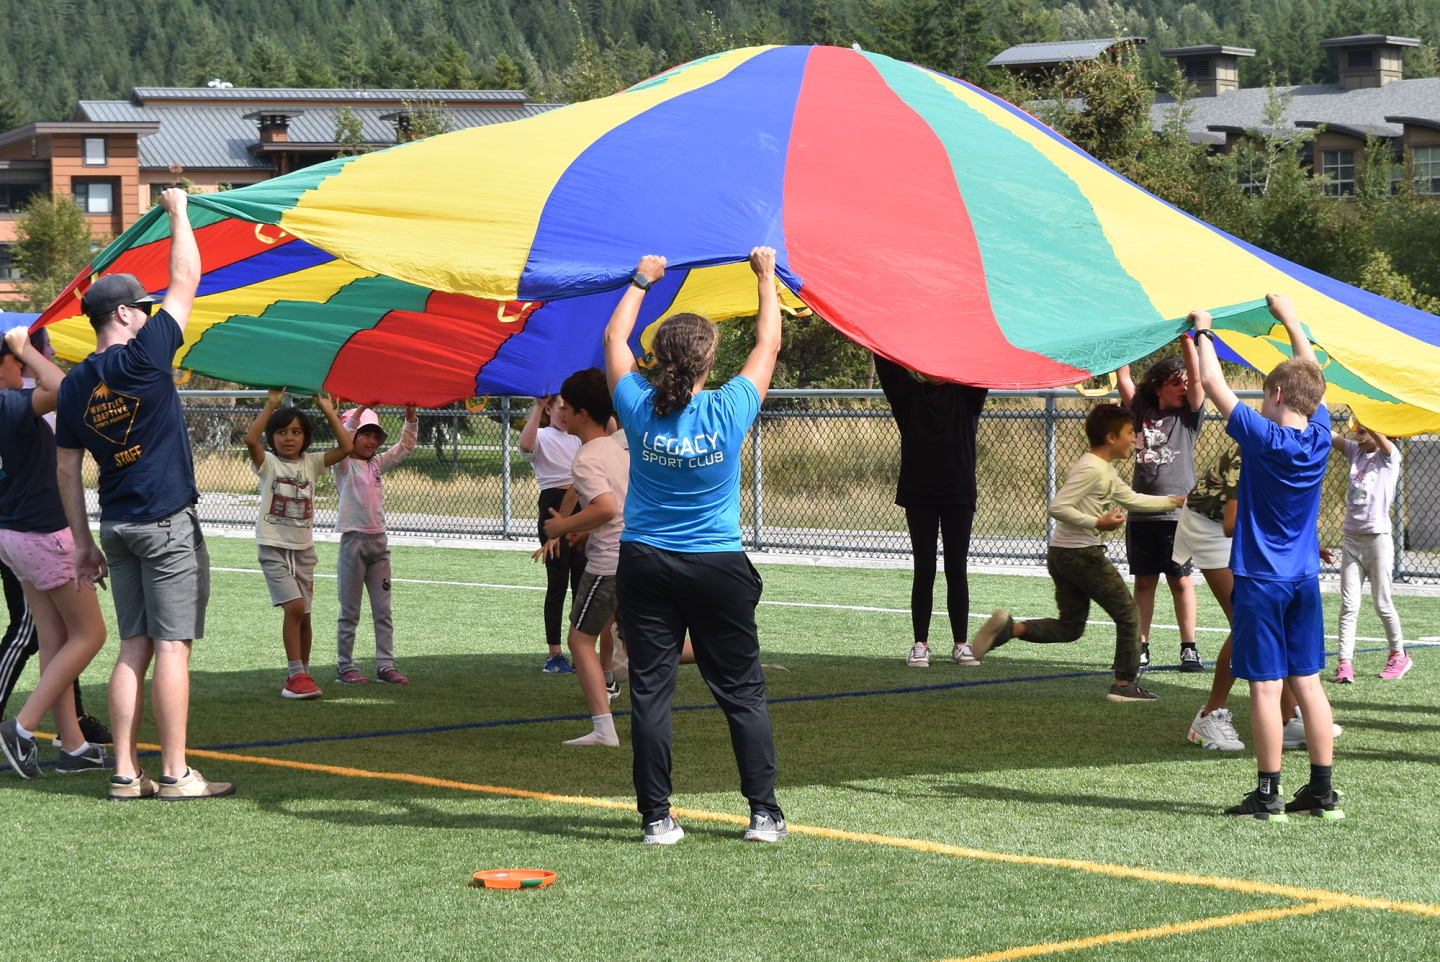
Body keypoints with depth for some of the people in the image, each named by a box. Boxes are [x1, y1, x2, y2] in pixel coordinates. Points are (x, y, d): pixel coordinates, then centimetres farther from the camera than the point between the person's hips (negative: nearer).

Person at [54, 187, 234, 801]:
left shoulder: (75, 384, 7)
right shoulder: (142, 356, -12)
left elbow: (67, 468, 10)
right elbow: (186, 281, -6)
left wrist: (83, 540, 16)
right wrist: (178, 211, 6)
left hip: (116, 523, 7)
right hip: (167, 522, -7)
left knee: (134, 646, 8)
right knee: (171, 645, -5)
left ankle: (125, 772, 6)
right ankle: (176, 774, -5)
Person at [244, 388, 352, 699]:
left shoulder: (311, 464, 6)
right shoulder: (268, 464, -3)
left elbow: (346, 447, -5)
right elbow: (251, 440, -23)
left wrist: (328, 410, -7)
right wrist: (271, 404, -22)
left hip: (303, 548, 4)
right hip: (274, 546, -4)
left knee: (304, 615, 9)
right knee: (294, 606, -18)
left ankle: (302, 675, 22)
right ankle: (296, 676, -16)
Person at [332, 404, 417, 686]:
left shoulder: (378, 464, 13)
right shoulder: (343, 465, -4)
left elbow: (405, 446, 16)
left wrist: (410, 417, 0)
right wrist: (361, 408, -30)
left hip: (378, 541, 6)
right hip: (353, 540, -6)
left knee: (383, 610, 5)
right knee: (350, 611, 1)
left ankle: (385, 665, 8)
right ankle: (345, 667, 8)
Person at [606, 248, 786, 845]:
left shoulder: (640, 409, -8)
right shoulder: (729, 411, -11)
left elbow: (615, 337, 10)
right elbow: (768, 344, 4)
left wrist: (642, 282, 23)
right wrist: (766, 276, 17)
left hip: (646, 566, 1)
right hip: (718, 566, -1)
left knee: (650, 691, 3)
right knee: (742, 692, 7)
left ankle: (657, 817, 2)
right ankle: (764, 813, 6)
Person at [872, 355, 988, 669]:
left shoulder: (965, 393, 5)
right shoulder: (910, 392, 5)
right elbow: (886, 365, -5)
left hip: (958, 493, 0)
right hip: (919, 493, 0)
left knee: (956, 570, 3)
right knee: (924, 570, 1)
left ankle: (961, 644, 9)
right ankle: (920, 644, 6)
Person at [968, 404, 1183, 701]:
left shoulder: (1105, 470, 17)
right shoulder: (1091, 468, -15)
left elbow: (1132, 500, 29)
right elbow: (1058, 507, -22)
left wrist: (1174, 501, 30)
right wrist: (1097, 523, -20)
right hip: (1082, 554, -10)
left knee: (1070, 626, 12)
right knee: (1127, 614, 0)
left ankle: (1009, 628, -2)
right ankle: (1125, 685, 5)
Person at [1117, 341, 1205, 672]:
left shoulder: (1188, 416, 3)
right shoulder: (1143, 411, 10)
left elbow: (1197, 379, -9)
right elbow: (1123, 378, 8)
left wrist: (1186, 338, -14)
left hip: (1177, 512, -3)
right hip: (1142, 513, 3)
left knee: (1181, 582, 0)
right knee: (1144, 582, 6)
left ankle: (1189, 649, 3)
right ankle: (1140, 648, 10)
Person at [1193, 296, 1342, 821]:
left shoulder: (1263, 438, -15)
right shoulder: (1319, 436, -1)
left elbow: (1212, 382, -9)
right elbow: (1311, 376, 16)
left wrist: (1203, 333, 6)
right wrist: (1290, 319, 27)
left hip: (1261, 580, -6)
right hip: (1305, 578, 6)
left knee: (1266, 685, -4)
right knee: (1307, 682, 9)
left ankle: (1269, 793, -3)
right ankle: (1323, 790, 10)